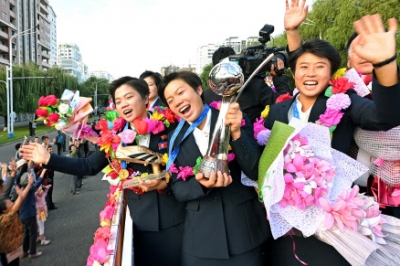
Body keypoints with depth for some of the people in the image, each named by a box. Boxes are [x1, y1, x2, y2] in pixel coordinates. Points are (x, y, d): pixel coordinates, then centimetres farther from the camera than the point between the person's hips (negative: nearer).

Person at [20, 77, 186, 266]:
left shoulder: (169, 126, -7)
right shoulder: (115, 135, 1)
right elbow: (90, 166, 7)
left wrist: (165, 182, -19)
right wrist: (47, 158, 3)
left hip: (176, 219, -1)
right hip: (142, 221, 2)